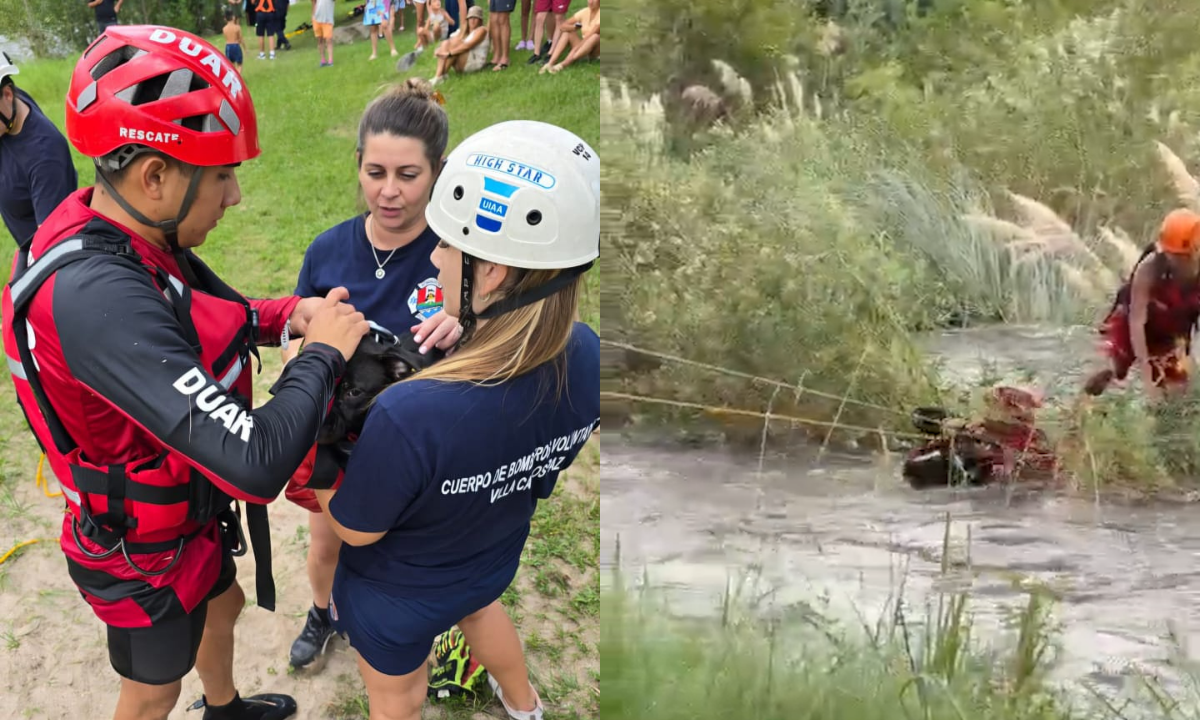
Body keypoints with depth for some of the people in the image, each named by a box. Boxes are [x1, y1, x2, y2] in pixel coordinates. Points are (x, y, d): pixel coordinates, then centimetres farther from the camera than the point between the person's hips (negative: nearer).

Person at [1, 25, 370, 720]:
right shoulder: (95, 295, -41)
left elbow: (194, 319, 10)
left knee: (223, 604, 34)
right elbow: (256, 462, -45)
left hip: (185, 512, 9)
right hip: (146, 556, -9)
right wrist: (325, 352, -28)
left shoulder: (122, 237, -12)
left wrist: (285, 315, -10)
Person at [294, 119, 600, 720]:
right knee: (477, 605, 40)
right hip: (495, 559, 5)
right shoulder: (587, 357, -28)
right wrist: (460, 333, -4)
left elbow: (354, 528, -26)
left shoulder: (409, 415, -46)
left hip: (397, 597, -5)